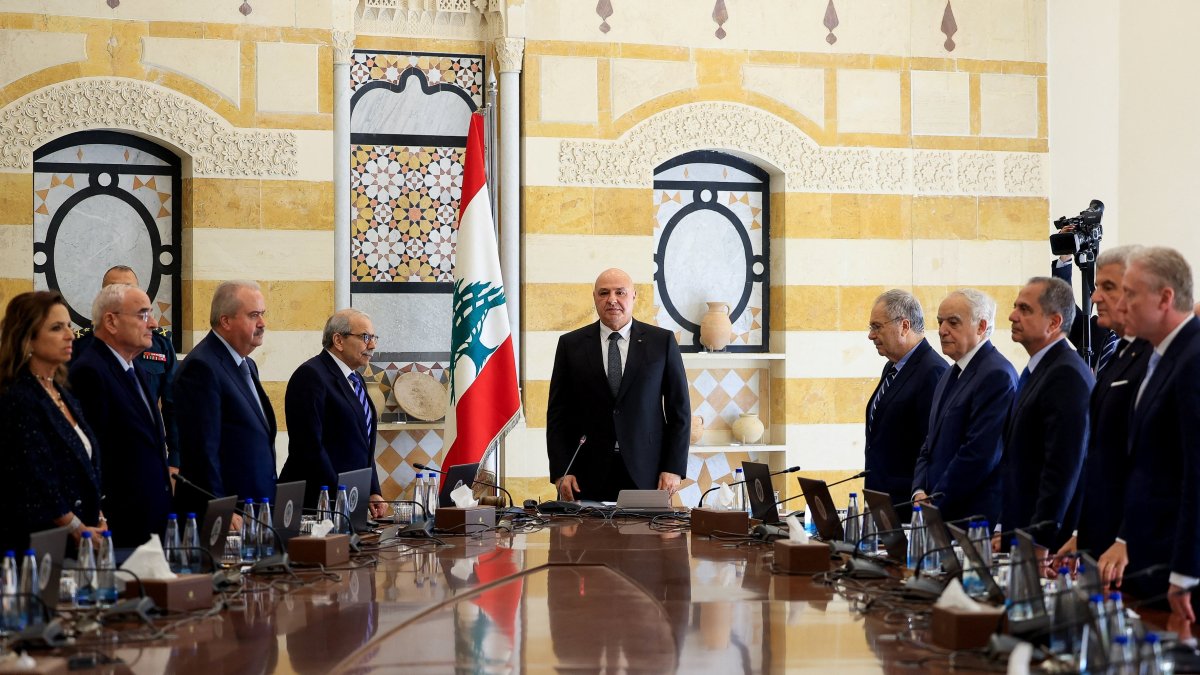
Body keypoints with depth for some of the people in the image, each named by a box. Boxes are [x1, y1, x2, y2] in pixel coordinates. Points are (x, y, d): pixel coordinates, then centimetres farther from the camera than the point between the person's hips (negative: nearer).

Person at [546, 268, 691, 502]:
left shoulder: (662, 342, 6)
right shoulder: (571, 344, 8)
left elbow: (679, 409, 6)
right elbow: (558, 413, 7)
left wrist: (674, 468, -2)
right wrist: (561, 472, -3)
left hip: (645, 474, 0)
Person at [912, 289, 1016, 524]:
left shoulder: (997, 375, -14)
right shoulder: (951, 376, 17)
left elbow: (980, 454, -20)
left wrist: (934, 502, -14)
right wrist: (920, 492, 2)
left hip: (978, 515, -8)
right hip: (940, 513, 8)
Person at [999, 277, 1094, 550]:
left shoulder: (1068, 375, -16)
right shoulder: (1036, 371, 16)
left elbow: (1063, 470, -21)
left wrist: (1039, 542, -22)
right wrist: (1004, 531, 16)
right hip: (1020, 534, 9)